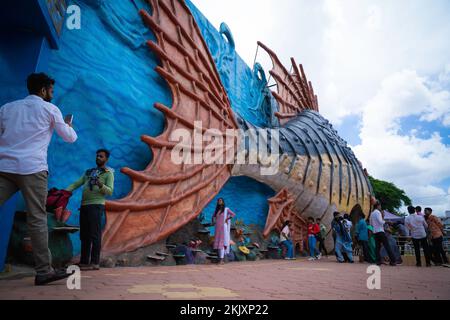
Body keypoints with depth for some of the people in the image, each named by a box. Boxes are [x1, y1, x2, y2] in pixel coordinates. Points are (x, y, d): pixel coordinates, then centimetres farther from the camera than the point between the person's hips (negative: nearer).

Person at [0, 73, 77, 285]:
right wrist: (68, 125, 32)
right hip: (32, 168, -4)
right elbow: (71, 138, 12)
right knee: (37, 219, -2)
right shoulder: (50, 109, 8)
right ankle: (43, 271, 1)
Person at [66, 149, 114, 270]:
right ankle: (84, 262, 14)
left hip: (96, 205, -6)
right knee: (84, 235, 8)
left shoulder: (108, 173, 6)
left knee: (94, 234, -9)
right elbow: (76, 184, 19)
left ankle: (95, 263, -8)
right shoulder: (88, 172, 25)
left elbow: (110, 191, -6)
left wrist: (101, 185, -24)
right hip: (84, 205, 6)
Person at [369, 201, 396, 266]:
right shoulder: (378, 212, -8)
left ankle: (378, 261, 3)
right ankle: (392, 261, -4)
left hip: (375, 232, 7)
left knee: (377, 246, 6)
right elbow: (381, 222, -16)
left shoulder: (372, 213, 15)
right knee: (387, 246, -4)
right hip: (380, 231, -7)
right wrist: (385, 221, 2)